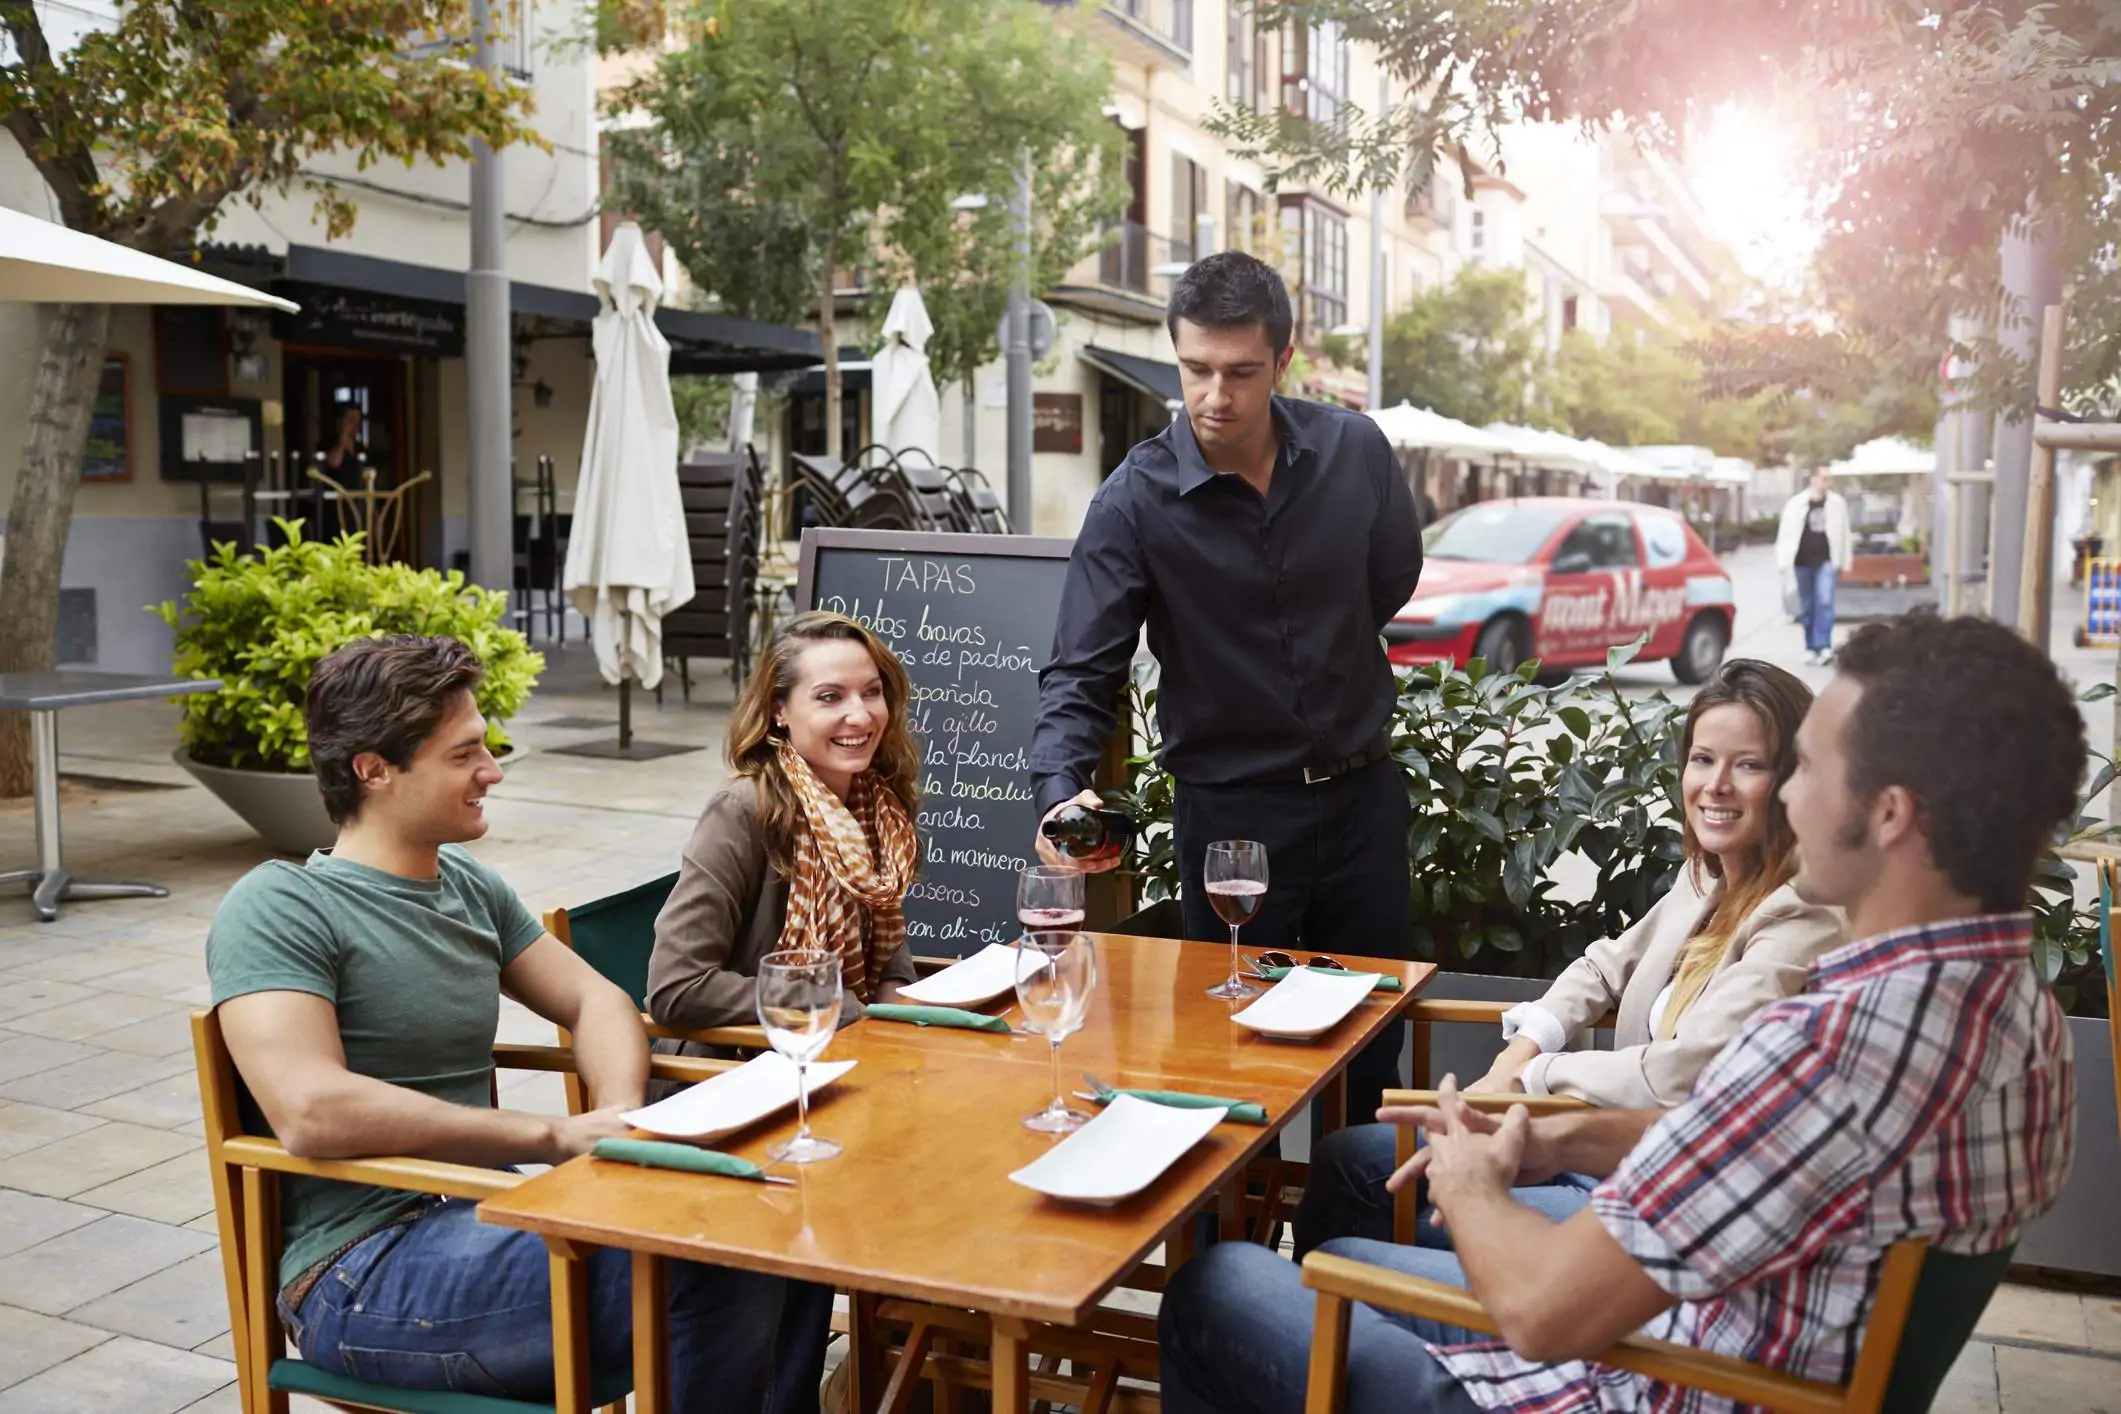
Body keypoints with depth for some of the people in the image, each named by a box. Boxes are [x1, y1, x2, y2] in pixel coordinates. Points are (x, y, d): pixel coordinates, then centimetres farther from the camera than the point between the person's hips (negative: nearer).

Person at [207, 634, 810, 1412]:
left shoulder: (470, 886, 11)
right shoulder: (279, 908, -11)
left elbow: (596, 1002, 16)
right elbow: (311, 1112, -25)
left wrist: (619, 1120, -7)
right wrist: (557, 1136, -22)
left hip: (486, 1213, 7)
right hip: (362, 1271, -7)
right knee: (707, 1270, -27)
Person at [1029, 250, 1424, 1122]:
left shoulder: (1353, 451, -7)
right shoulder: (1134, 501, -16)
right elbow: (1080, 674, -18)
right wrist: (1060, 794, -34)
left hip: (1360, 789, 3)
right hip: (1229, 809, -3)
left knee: (1373, 1043, 16)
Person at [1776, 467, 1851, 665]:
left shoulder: (1837, 503, 1)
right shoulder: (1796, 503, -3)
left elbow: (1843, 533, 7)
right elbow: (1786, 534, -2)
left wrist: (1843, 563, 9)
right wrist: (1783, 562, -5)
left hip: (1826, 560, 0)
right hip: (1802, 561, 1)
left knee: (1824, 602, -14)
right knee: (1806, 607, 8)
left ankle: (1823, 646, -14)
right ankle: (1811, 648, 19)